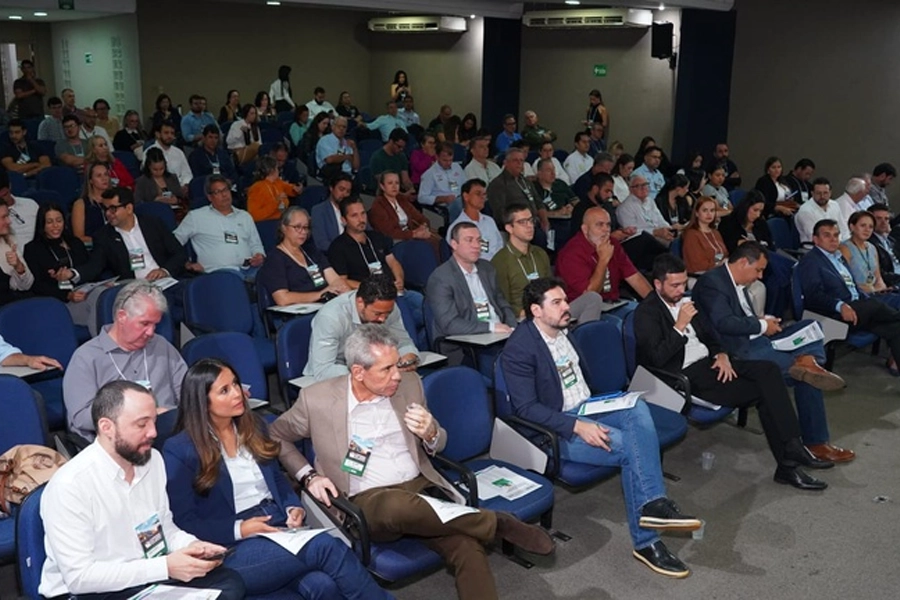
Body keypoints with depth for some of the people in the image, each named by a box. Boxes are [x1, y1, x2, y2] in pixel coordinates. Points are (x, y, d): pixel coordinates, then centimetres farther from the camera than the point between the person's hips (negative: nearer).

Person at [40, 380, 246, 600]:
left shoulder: (153, 460, 1)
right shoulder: (69, 486, -20)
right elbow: (79, 577, -22)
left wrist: (191, 545, -8)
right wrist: (165, 567, -24)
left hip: (150, 578, 7)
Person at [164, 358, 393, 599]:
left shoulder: (253, 426, 14)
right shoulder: (180, 450, -3)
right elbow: (183, 522, -5)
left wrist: (294, 507, 1)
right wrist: (239, 529, -15)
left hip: (278, 530, 5)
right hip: (231, 547, -4)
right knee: (326, 546, -31)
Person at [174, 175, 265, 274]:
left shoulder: (245, 216, 26)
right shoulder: (196, 216, 14)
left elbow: (255, 244, 27)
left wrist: (260, 256, 4)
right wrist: (186, 264, 1)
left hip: (249, 269, 3)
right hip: (218, 272, -3)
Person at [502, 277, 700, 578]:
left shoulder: (564, 330, 9)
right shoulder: (519, 348, -16)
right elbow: (526, 407, -20)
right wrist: (577, 426, -28)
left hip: (585, 411, 7)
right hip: (555, 429, -7)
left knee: (638, 408, -21)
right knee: (629, 447, -24)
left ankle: (652, 504, -27)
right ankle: (645, 541, -15)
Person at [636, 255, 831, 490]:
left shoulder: (686, 300, 16)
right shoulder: (646, 313, -8)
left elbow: (709, 333, 22)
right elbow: (658, 358, -18)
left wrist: (721, 354, 1)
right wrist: (680, 325, -21)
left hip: (709, 362, 8)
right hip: (686, 375, -7)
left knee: (769, 369, -16)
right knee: (763, 391, -17)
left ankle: (792, 449, -17)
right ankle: (788, 463, -8)